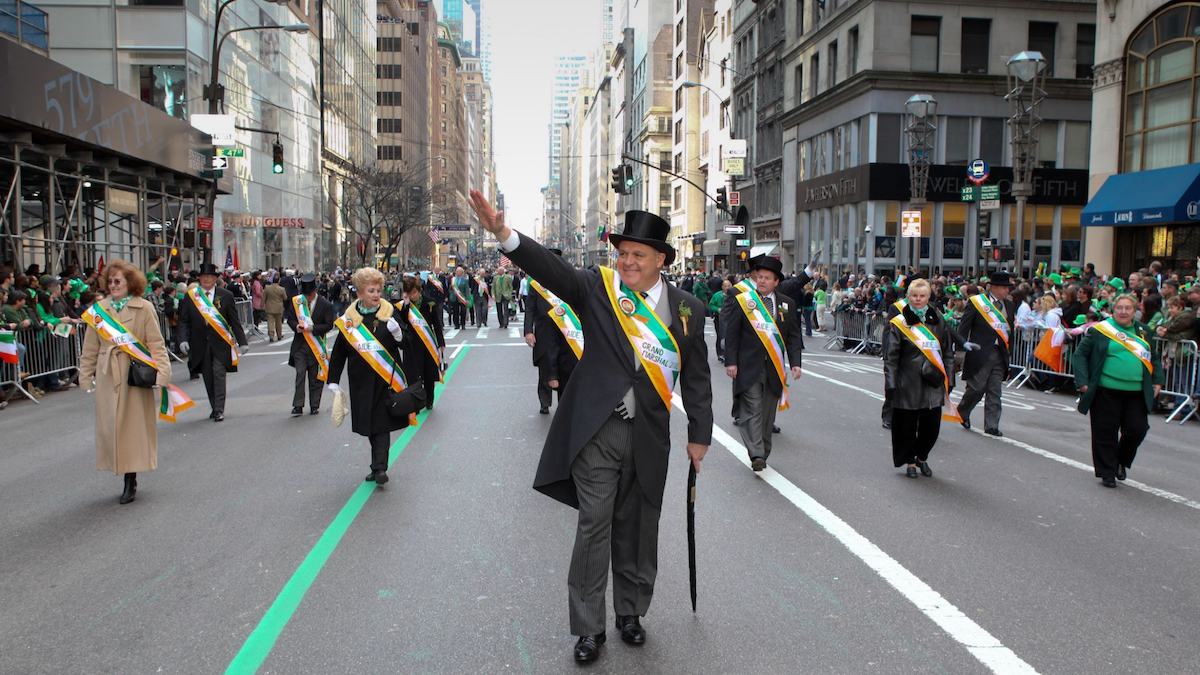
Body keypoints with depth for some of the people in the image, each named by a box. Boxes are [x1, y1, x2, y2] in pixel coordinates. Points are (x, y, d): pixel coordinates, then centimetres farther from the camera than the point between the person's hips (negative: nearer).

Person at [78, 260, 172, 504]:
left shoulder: (144, 308, -1)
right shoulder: (98, 310, 8)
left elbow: (156, 344, -3)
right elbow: (90, 347, 12)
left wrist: (161, 372, -12)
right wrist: (87, 376, 9)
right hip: (108, 376, 3)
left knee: (135, 425, 0)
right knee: (111, 425, 3)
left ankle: (131, 480, 8)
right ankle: (128, 480, 12)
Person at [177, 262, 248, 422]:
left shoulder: (226, 296, 3)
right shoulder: (190, 296, 6)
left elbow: (234, 321, 4)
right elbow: (184, 320, 6)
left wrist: (242, 342, 1)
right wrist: (183, 339, -9)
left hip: (220, 343, -2)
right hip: (200, 344, 2)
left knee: (219, 375, -6)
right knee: (207, 378, 7)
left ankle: (219, 410, -1)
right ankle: (215, 407, 20)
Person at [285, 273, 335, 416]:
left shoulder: (326, 305, -5)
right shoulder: (296, 301, 3)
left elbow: (328, 325, -7)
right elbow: (290, 318, 10)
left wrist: (313, 328, -22)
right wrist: (296, 326, -13)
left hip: (316, 346, -1)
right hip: (300, 345, 1)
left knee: (315, 377, 6)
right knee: (300, 375, -5)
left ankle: (314, 405, 17)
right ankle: (298, 406, -1)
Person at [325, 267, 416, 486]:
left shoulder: (389, 312, 0)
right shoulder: (349, 318, 3)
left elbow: (405, 344, -1)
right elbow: (338, 352, 9)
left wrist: (398, 333, -22)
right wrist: (333, 381, 8)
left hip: (386, 379, -2)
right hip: (361, 381, 2)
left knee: (382, 424, -5)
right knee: (369, 425, 7)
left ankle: (379, 467, -4)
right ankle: (378, 465, 20)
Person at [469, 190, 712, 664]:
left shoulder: (685, 308, 4)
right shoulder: (596, 287, -1)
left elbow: (696, 376, 7)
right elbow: (552, 269, -17)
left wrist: (699, 435, 7)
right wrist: (504, 233, -34)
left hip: (648, 438, 2)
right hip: (596, 431, -2)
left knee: (636, 529, 14)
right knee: (594, 527, 2)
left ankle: (630, 613, 33)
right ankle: (588, 628, 15)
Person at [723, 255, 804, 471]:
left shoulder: (787, 304, 9)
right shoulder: (743, 300, 0)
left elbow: (793, 336, 11)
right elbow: (731, 333, 0)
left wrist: (795, 362, 0)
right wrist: (731, 361, -7)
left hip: (774, 369, 3)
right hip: (749, 366, -3)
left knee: (768, 412, 9)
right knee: (752, 410, -10)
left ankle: (763, 452, 21)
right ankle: (756, 455, -15)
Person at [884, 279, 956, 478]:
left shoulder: (938, 322, 7)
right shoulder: (899, 323, -3)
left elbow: (948, 353, 13)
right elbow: (891, 357, -4)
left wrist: (949, 379, 8)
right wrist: (891, 384, -10)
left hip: (933, 384, 3)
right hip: (908, 385, -3)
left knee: (932, 426, 5)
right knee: (907, 426, 4)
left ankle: (922, 458, 29)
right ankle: (910, 462, 23)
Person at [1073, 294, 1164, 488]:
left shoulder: (1143, 331, 13)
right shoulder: (1099, 330, -1)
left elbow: (1154, 359, 22)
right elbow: (1080, 354, 0)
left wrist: (1157, 381, 10)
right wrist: (1083, 382, -8)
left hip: (1136, 394, 4)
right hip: (1106, 392, -3)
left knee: (1136, 430, 1)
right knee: (1106, 433, 1)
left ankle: (1121, 462, 28)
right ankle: (1107, 473, 14)